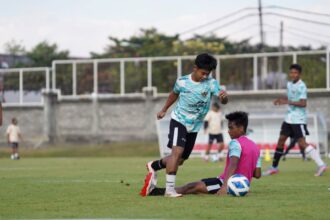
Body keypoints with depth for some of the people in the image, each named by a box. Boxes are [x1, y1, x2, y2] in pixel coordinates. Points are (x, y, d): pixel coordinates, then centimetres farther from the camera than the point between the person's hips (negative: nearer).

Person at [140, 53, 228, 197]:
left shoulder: (211, 83, -11)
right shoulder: (182, 82, -10)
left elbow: (223, 101, -25)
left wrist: (224, 97, -49)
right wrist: (164, 110, 23)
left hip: (194, 127, 3)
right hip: (179, 121, -3)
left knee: (180, 160, 12)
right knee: (177, 151, -25)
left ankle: (154, 166, 39)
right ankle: (170, 189, -24)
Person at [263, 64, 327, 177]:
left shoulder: (301, 86, -14)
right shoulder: (289, 85, 12)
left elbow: (303, 103, -22)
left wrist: (288, 102, -30)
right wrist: (281, 100, 9)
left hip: (298, 119, -8)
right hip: (289, 118, 8)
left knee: (302, 143, -14)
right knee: (281, 139, 9)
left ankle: (321, 165, -14)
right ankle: (274, 167, 18)